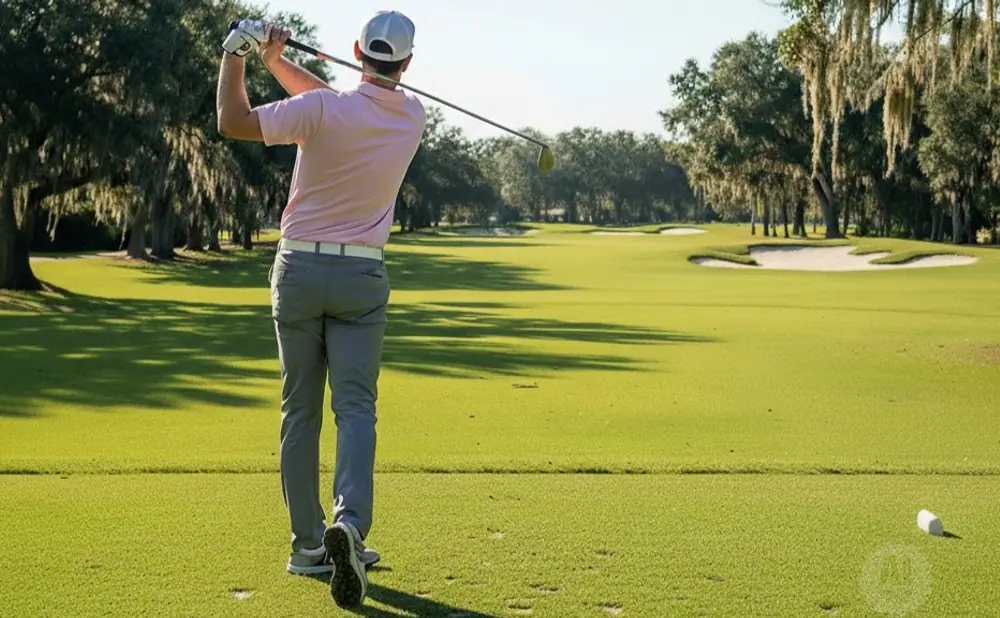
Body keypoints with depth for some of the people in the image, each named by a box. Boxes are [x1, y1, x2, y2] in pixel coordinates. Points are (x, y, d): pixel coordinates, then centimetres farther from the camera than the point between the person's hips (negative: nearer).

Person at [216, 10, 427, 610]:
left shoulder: (325, 110, -13)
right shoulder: (414, 117, 1)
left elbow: (233, 121, -13)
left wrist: (235, 55, 0)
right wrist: (276, 60, 9)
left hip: (300, 268, -1)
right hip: (363, 275, 1)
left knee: (300, 410, 7)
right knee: (356, 406, -2)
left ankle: (308, 543, 10)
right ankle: (349, 521, -24)